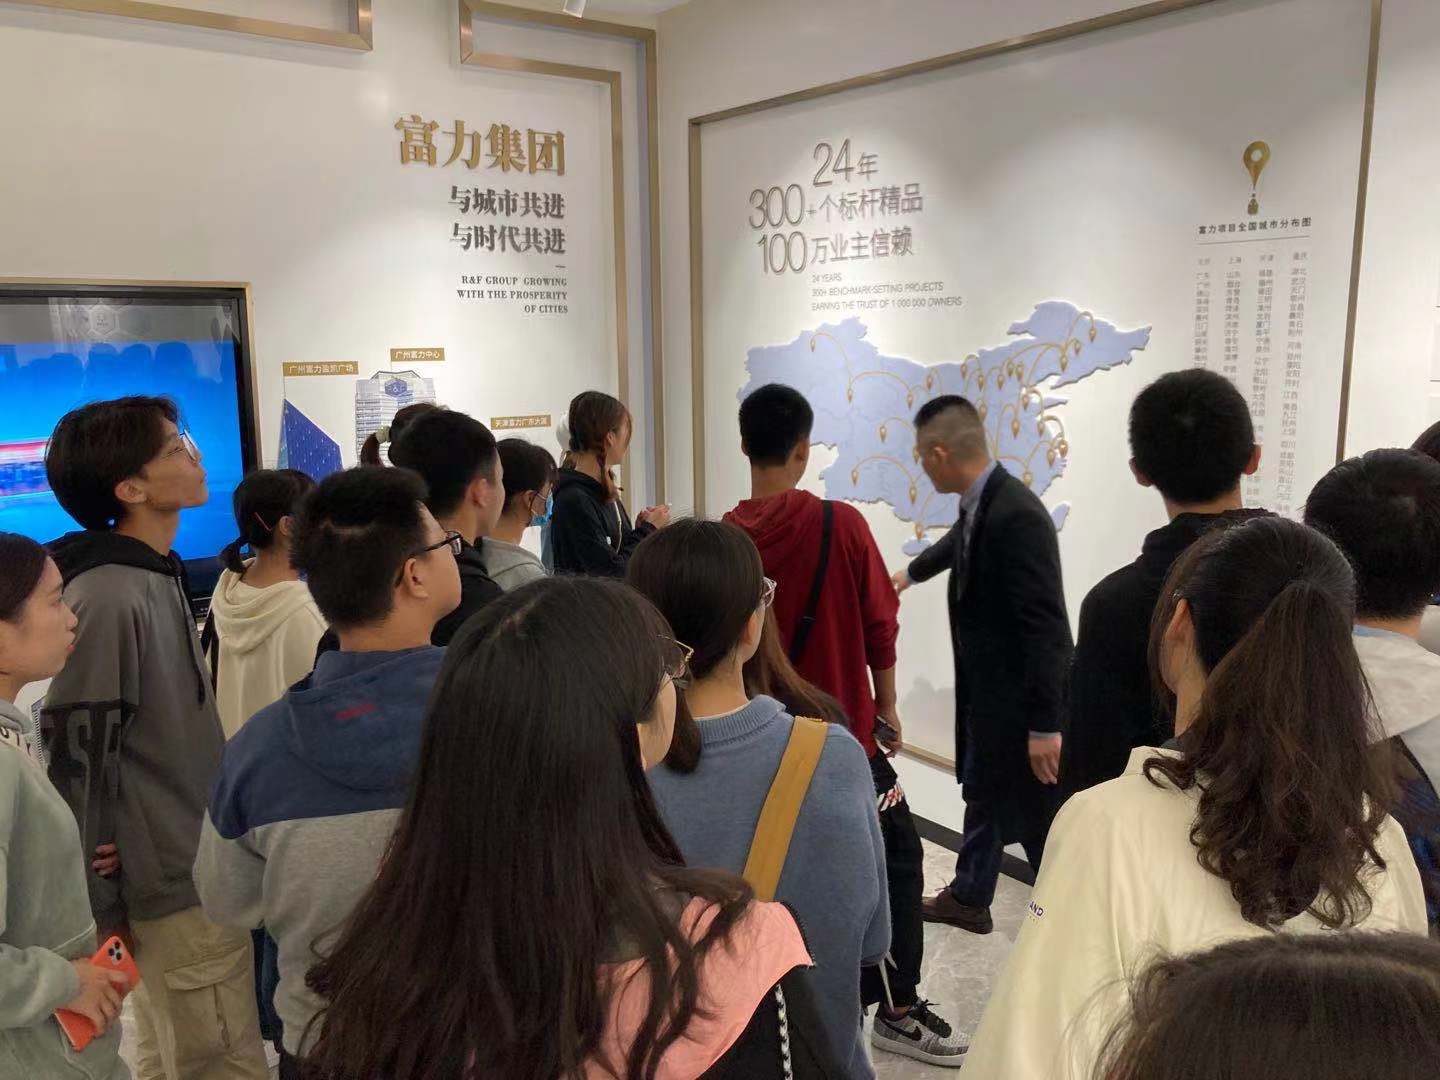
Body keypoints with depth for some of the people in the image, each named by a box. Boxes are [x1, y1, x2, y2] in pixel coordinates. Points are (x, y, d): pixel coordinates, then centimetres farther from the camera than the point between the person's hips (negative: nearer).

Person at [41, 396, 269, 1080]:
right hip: (182, 895, -9)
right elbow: (79, 766, -20)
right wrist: (102, 912, -13)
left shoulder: (157, 575, 9)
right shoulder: (107, 598, -21)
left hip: (183, 873, 9)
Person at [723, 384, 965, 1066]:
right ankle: (896, 1009, 17)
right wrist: (887, 706, 7)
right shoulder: (841, 525, -14)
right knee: (896, 857, 14)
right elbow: (880, 626, -9)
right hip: (841, 729, -3)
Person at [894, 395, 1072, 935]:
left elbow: (1046, 627, -28)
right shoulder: (978, 505, 1)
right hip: (986, 689, 10)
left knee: (1037, 814, 3)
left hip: (1023, 697, -10)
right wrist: (912, 573, 46)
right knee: (982, 791, 24)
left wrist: (1044, 725, -25)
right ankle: (969, 898, 43)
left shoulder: (1017, 516, -28)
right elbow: (959, 542, 26)